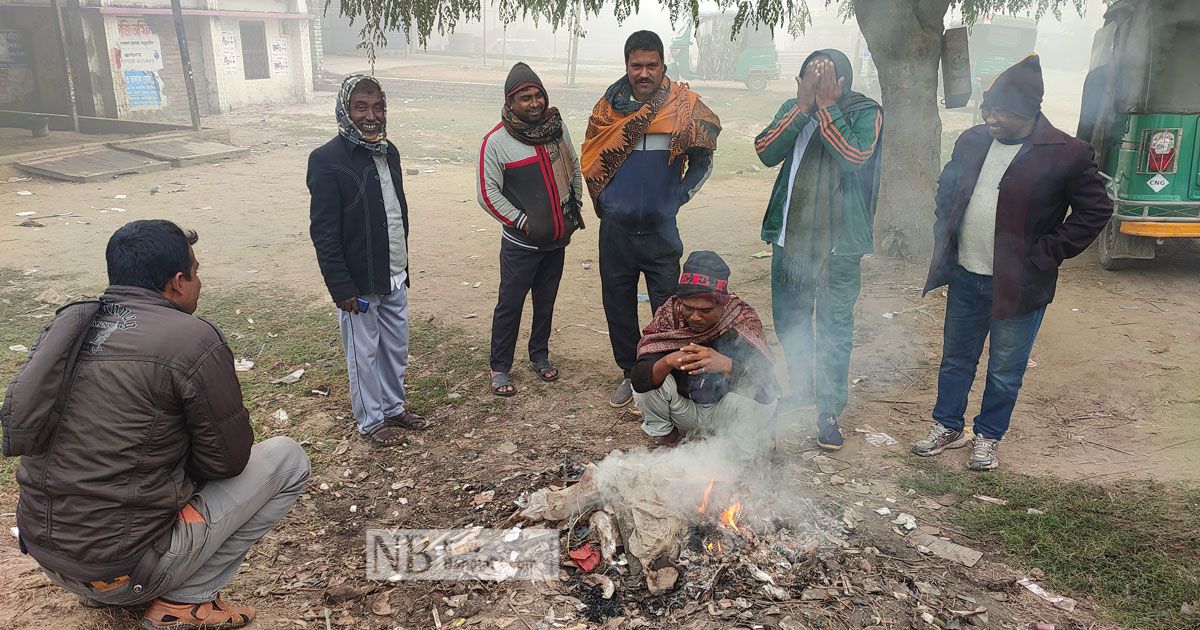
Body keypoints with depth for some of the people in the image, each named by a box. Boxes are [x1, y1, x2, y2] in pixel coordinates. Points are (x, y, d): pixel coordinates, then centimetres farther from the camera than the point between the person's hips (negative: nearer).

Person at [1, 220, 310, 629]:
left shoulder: (68, 325, 3)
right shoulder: (194, 339, -18)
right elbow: (228, 459, -9)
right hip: (123, 569, -7)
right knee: (288, 459, 3)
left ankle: (100, 588, 20)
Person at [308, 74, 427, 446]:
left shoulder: (389, 151, 6)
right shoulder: (327, 160, -16)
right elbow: (324, 232, -17)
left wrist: (403, 268, 15)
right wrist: (342, 288, -18)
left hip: (394, 278, 7)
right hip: (359, 283, -6)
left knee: (397, 348, 18)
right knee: (364, 353, 9)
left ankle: (394, 407, 37)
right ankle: (370, 420, 26)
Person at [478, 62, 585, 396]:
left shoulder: (556, 126, 2)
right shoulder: (496, 141, -14)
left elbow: (574, 166, 16)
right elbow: (488, 193, -13)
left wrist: (574, 207, 10)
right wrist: (522, 222, -13)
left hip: (557, 239, 5)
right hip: (521, 243, -5)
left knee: (546, 302, 17)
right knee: (510, 305, 3)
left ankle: (539, 356, 34)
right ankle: (500, 368, 17)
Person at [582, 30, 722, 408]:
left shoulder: (683, 106, -5)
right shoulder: (609, 107, 0)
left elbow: (702, 161, 7)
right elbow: (590, 162, 10)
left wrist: (680, 196, 0)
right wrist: (604, 202, 6)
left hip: (661, 231, -2)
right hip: (615, 231, 2)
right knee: (618, 307, 12)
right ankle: (631, 374, 30)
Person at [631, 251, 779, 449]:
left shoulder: (742, 318, -21)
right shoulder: (670, 312, -17)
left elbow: (767, 383, -32)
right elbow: (639, 378, -23)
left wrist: (725, 364, -50)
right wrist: (668, 362, -44)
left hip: (724, 412, -1)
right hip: (683, 409, 2)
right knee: (649, 379, -24)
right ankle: (663, 433, 4)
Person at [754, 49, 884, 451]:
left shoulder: (866, 113, -6)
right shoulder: (792, 109, 4)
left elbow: (855, 157, -24)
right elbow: (766, 152, -12)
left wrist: (826, 107, -20)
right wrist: (803, 106, -18)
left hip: (839, 245, -4)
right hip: (790, 238, 4)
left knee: (834, 331, 2)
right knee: (789, 323, 16)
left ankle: (829, 411, 15)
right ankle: (802, 389, 37)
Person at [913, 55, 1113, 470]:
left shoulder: (1067, 155, -13)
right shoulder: (973, 142, 1)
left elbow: (1096, 211, -7)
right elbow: (946, 190, 17)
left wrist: (1044, 257, -13)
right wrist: (944, 239, 6)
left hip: (1018, 286, -4)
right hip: (964, 277, 5)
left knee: (1005, 371, 10)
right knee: (955, 359, 17)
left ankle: (988, 437, 30)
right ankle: (948, 427, 35)